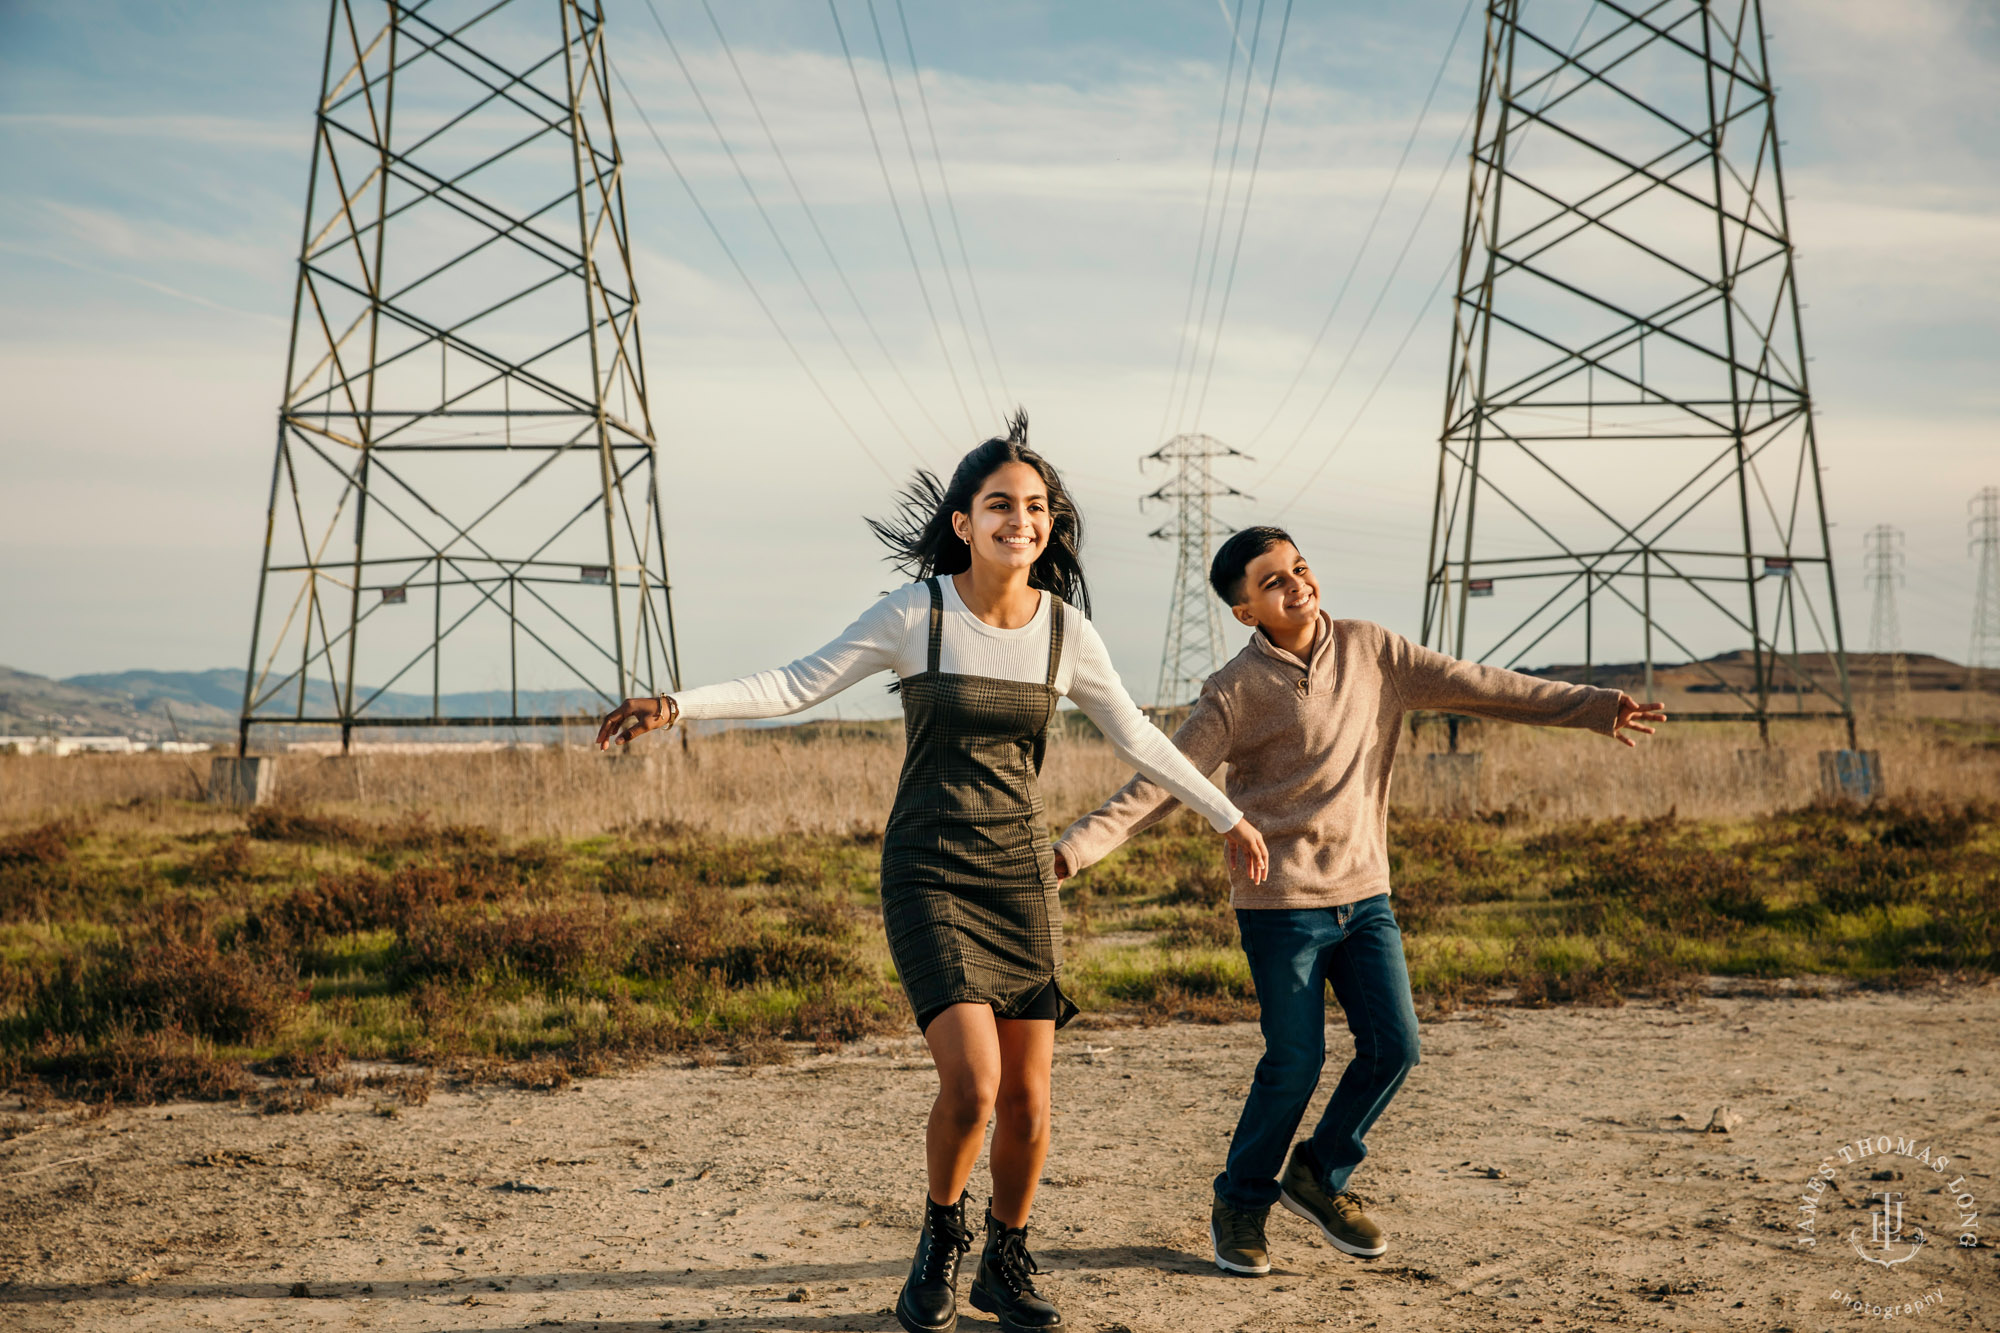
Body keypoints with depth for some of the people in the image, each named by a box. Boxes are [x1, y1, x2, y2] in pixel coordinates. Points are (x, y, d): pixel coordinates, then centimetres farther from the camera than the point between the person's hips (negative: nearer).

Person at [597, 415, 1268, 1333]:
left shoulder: (1066, 629, 0)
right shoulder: (914, 613, -10)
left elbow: (1135, 739, 13)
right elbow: (797, 686, -9)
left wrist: (1229, 818, 20)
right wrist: (678, 705, -22)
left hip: (1020, 875, 4)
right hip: (928, 876, -3)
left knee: (1028, 1097, 2)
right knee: (972, 1084, -17)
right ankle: (941, 1239, 14)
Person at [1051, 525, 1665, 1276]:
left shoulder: (1370, 652, 3)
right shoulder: (1237, 692, -9)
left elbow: (1473, 686, 5)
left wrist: (1595, 708, 3)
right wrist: (1078, 846, -24)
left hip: (1362, 890, 5)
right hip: (1281, 901, -5)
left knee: (1392, 1046, 1)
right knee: (1295, 1063, -5)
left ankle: (1319, 1177, 24)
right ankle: (1239, 1207, 17)